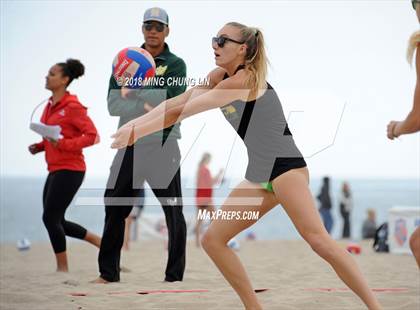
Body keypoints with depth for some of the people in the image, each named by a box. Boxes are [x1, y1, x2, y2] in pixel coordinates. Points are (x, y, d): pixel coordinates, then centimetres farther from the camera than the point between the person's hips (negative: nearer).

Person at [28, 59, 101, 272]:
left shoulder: (73, 106, -13)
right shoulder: (50, 106, 12)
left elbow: (92, 135, -16)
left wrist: (63, 144, -23)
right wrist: (39, 147, 6)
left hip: (69, 170, -9)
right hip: (55, 169, 9)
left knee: (50, 217, -8)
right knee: (57, 221, 11)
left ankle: (62, 268, 4)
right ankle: (100, 242, 25)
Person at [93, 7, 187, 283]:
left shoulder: (175, 64, 2)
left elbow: (167, 101, -16)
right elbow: (114, 105, 0)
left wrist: (131, 92, -11)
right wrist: (145, 107, -14)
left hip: (163, 146, -4)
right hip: (130, 145, 4)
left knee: (173, 211, -3)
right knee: (115, 209, 7)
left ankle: (175, 276, 3)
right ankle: (108, 272, 17)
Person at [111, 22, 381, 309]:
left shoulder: (242, 80, -15)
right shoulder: (221, 76, 11)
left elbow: (183, 111, -15)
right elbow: (179, 101, 8)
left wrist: (136, 132, -10)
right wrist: (136, 122, -4)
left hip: (285, 166, -9)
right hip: (260, 175, 9)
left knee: (318, 239, -22)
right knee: (213, 240, 4)